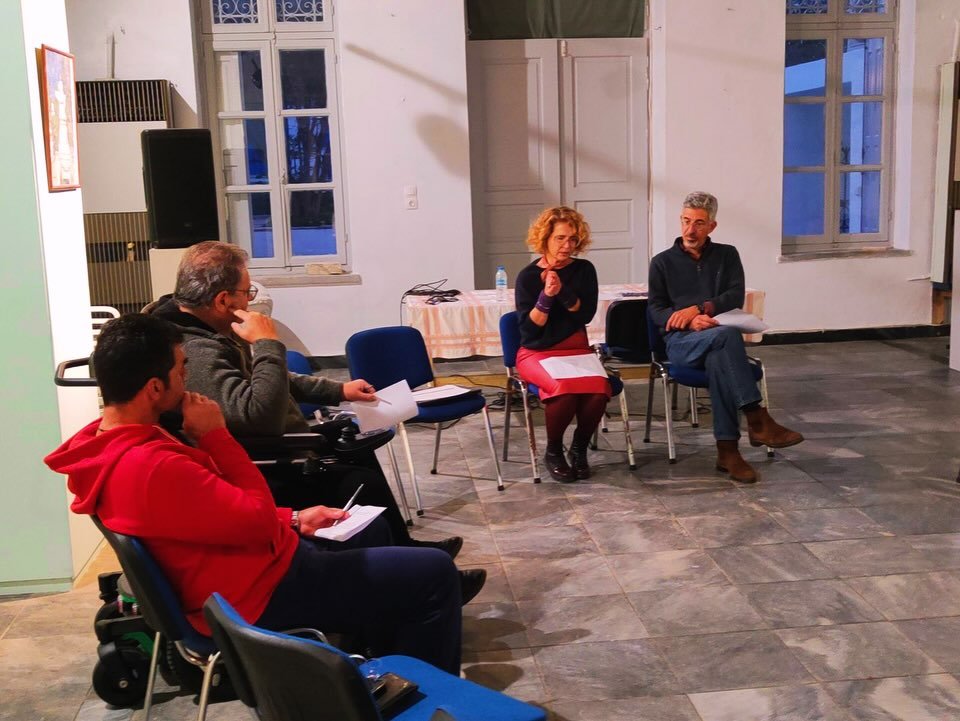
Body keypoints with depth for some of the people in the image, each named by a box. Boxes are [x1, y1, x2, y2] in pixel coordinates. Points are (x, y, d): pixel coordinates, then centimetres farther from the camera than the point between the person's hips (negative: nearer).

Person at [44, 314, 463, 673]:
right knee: (435, 573, -7)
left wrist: (293, 519, 7)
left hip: (250, 559, 11)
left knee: (373, 528, 28)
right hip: (261, 594, -10)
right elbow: (258, 520, -24)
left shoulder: (108, 443, 2)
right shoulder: (151, 468, -32)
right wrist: (216, 436, -19)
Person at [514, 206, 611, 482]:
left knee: (598, 389, -29)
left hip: (577, 349, 3)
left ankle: (579, 448, -1)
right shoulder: (528, 276, -3)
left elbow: (585, 314, -5)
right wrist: (546, 296, -22)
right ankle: (553, 452, -7)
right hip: (537, 353, -3)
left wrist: (562, 291, -19)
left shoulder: (584, 270, 4)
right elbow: (530, 327, -8)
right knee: (564, 389, -34)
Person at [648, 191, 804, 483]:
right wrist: (691, 320, -17)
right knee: (726, 335, -36)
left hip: (717, 341, 1)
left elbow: (736, 297, 2)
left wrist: (698, 309, -14)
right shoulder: (662, 262, 15)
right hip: (680, 340, -1)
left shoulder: (727, 255, 18)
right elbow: (656, 310, 3)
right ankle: (757, 420, -41)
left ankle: (727, 449, -38)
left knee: (718, 360, -38)